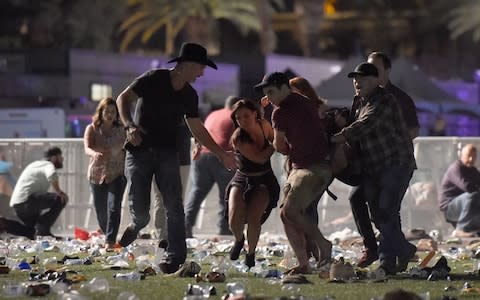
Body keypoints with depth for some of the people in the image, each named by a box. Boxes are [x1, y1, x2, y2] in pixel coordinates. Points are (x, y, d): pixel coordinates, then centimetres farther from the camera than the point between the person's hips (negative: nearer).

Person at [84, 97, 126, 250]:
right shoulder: (92, 129, -1)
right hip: (97, 174, 1)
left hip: (117, 174, -1)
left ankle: (110, 242, -22)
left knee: (114, 207, -18)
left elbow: (126, 151, 10)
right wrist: (95, 153, -39)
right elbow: (87, 148, -17)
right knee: (100, 210, 7)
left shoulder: (121, 130, 3)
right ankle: (108, 236, 31)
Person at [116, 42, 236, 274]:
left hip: (167, 152, 4)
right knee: (139, 209, -8)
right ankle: (137, 224, 29)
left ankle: (175, 256, -10)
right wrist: (129, 125, -24)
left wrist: (221, 154, 16)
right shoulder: (153, 79, -7)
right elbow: (123, 99, -7)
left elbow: (197, 129, 19)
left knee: (174, 205, -13)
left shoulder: (189, 96, 9)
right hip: (140, 150, -4)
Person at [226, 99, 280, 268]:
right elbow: (260, 158, -26)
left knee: (253, 218, -22)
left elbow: (275, 139, 13)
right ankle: (239, 240, 18)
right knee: (235, 221, -20)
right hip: (242, 179, -2)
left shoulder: (264, 125, -8)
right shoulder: (238, 138, -21)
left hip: (265, 180, 2)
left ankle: (250, 253, 5)